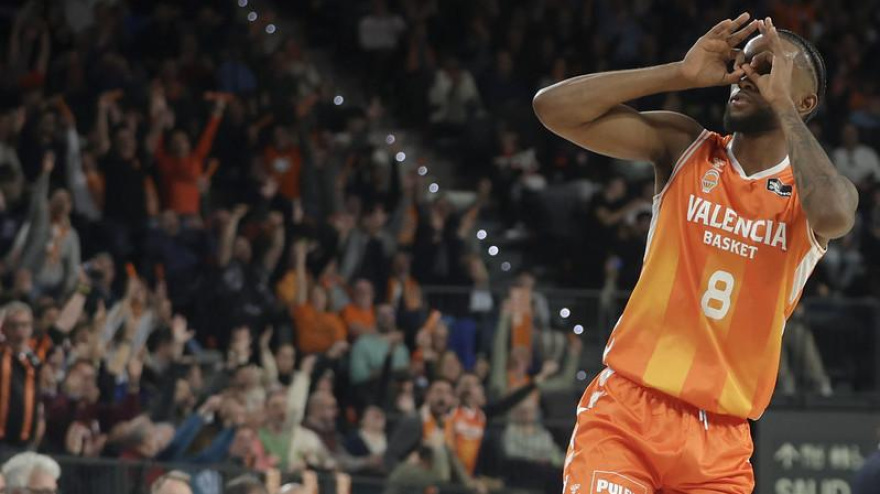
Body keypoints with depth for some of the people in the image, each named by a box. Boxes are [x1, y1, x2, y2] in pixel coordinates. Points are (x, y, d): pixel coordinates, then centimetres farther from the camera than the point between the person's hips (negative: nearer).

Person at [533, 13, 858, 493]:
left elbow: (833, 213, -25)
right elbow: (553, 106, -4)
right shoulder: (684, 148, 5)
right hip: (626, 406, -1)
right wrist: (681, 74, -7)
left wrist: (781, 103, -15)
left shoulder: (811, 191, 2)